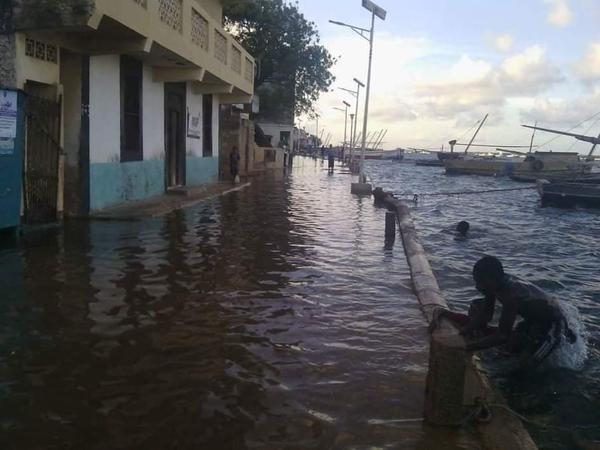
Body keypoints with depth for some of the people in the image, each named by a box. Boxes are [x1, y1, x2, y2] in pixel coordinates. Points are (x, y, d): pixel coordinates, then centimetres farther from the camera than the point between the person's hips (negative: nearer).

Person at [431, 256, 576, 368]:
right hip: (534, 319, 8)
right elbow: (485, 316, -5)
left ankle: (559, 337, 9)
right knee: (511, 347, 13)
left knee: (526, 362, -11)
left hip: (552, 322, -8)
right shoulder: (498, 282, -14)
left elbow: (503, 335, -39)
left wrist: (467, 347, -42)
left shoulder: (511, 295, -39)